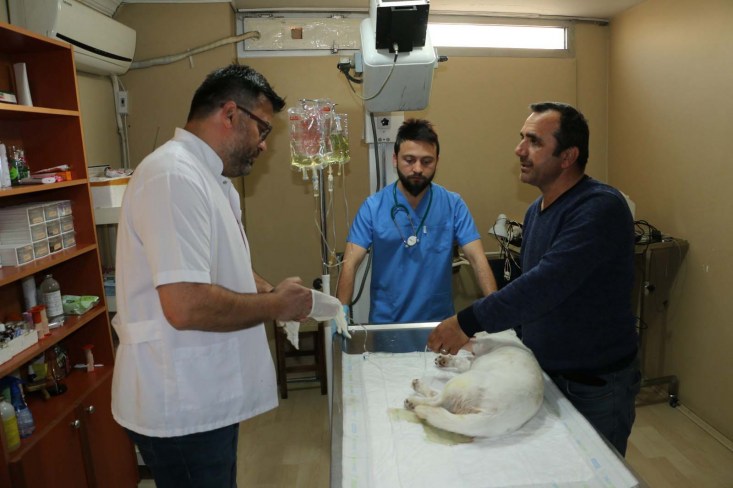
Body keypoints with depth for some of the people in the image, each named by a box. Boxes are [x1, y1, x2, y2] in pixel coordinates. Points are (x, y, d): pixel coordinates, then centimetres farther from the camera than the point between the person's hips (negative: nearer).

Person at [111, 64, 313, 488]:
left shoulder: (208, 178, 11)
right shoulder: (175, 176, -23)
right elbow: (186, 306, -32)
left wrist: (276, 293, 2)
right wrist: (275, 304, -17)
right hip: (181, 407, -9)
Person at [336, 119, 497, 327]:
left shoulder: (454, 205, -3)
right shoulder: (373, 207, -5)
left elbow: (477, 259, -7)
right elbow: (350, 263, -9)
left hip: (439, 321, 1)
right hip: (385, 322, -1)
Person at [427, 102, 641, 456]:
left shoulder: (600, 208, -23)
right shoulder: (536, 210, 5)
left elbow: (545, 285, -33)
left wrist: (468, 323, -29)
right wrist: (486, 332, 2)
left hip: (596, 384, -7)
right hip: (544, 372, 7)